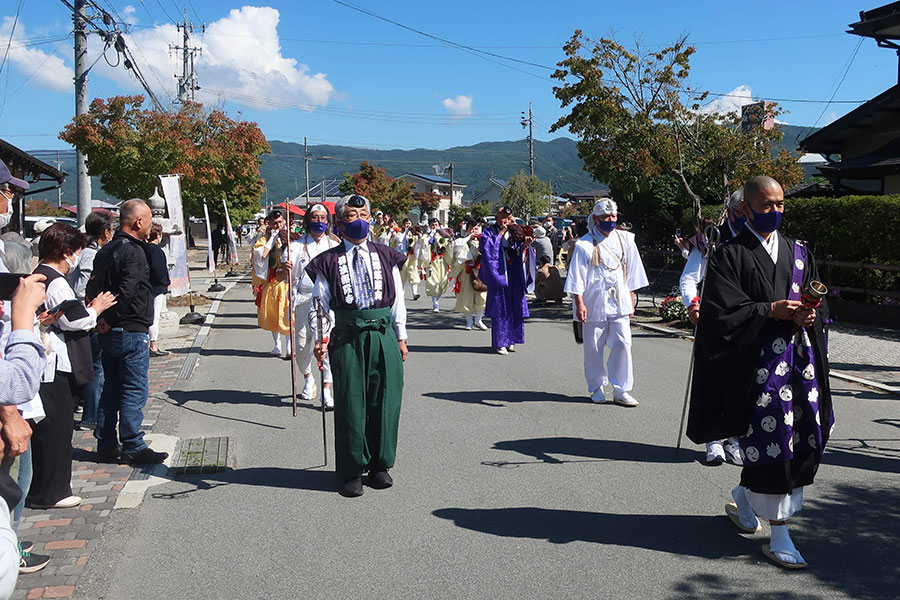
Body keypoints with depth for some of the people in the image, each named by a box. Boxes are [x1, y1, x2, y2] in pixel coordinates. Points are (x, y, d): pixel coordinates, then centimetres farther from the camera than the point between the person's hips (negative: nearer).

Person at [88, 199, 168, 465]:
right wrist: (109, 320, -14)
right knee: (134, 391, -2)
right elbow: (127, 292, -25)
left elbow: (92, 288, 11)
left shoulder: (104, 251, 12)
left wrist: (102, 319, 5)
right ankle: (133, 447, 3)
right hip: (131, 333, -9)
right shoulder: (134, 252, -16)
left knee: (111, 388, 15)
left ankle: (106, 445, 21)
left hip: (109, 333, 9)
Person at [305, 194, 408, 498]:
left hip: (383, 336, 2)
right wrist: (320, 339, -11)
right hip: (347, 338, -2)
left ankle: (380, 465, 21)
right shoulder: (328, 261, 3)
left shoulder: (386, 256, 9)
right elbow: (320, 303, 1)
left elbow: (397, 299, 12)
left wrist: (401, 337, 9)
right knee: (350, 403, 2)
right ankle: (351, 471, 15)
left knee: (384, 401, 5)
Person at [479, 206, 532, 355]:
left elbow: (518, 253, 4)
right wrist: (500, 235, -13)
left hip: (514, 275, 4)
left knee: (514, 307, 6)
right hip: (498, 274, -4)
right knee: (499, 308, -1)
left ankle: (510, 340, 18)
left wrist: (524, 245, -17)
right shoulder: (489, 232, 0)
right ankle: (500, 343, 6)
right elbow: (484, 248, -17)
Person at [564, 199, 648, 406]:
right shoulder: (585, 245, -5)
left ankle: (621, 391, 3)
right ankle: (597, 388, 21)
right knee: (594, 349, 4)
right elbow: (577, 278, -6)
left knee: (622, 345, -5)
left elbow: (632, 274, 14)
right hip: (594, 305, -3)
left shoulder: (625, 240, 7)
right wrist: (579, 304, -13)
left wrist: (631, 301, 12)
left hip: (619, 304, 3)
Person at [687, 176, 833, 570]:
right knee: (769, 440, -6)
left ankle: (744, 497, 30)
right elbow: (724, 312, -10)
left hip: (800, 356, 6)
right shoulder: (730, 256, -2)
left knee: (807, 434, 6)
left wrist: (809, 315, -5)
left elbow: (817, 303, 17)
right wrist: (772, 310, -18)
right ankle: (778, 536, 6)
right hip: (757, 360, -6)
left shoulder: (798, 252, 16)